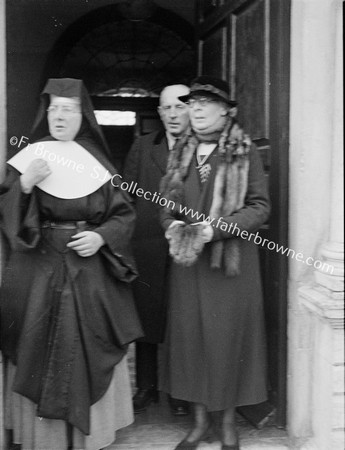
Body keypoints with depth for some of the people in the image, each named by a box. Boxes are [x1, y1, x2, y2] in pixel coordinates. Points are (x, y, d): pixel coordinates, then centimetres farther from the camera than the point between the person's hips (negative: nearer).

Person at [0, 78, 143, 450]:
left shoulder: (98, 162, 5)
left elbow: (123, 215, 6)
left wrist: (101, 237, -12)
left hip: (91, 275, 1)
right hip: (38, 274, 0)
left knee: (87, 360, 5)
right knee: (42, 357, 2)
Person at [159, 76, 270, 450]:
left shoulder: (244, 154, -4)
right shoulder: (181, 153, 10)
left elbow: (260, 207, -8)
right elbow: (166, 204, 13)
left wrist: (213, 228, -19)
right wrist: (173, 226, -8)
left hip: (231, 261, -4)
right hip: (187, 261, 4)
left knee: (228, 335, 3)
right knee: (189, 334, 7)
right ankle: (200, 420, 22)